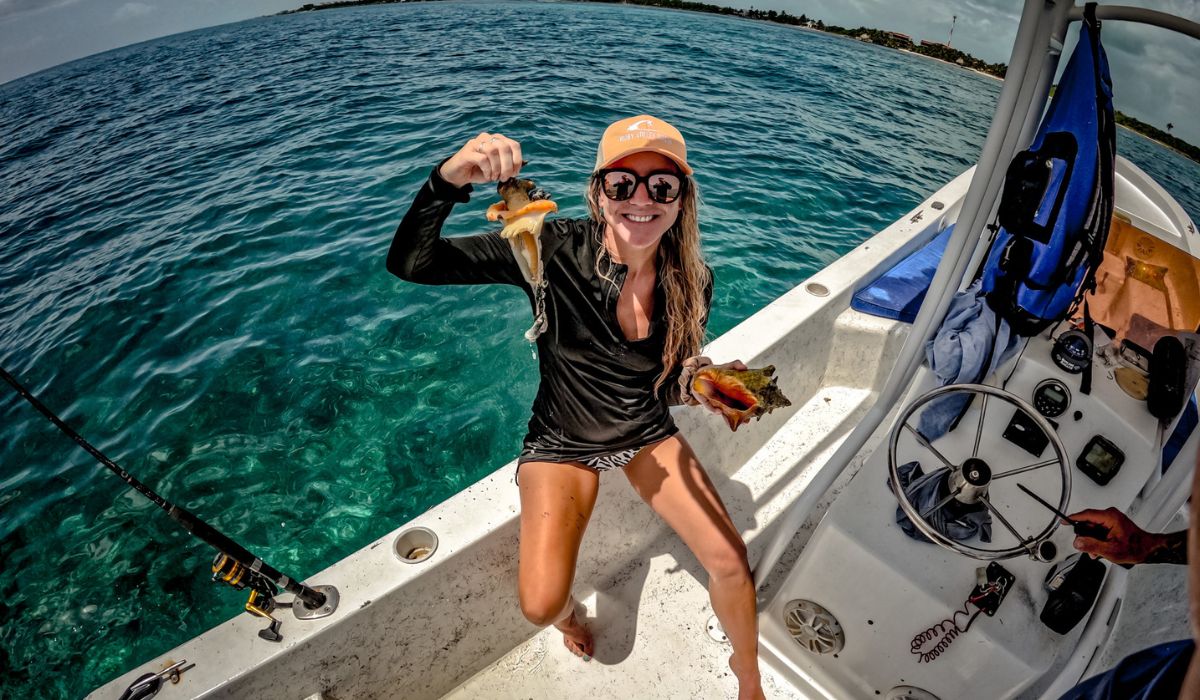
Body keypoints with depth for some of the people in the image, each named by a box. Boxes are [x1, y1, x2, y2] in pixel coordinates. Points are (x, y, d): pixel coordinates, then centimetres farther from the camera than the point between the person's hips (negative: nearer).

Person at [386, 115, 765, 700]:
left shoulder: (692, 280, -13)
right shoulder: (554, 251, -25)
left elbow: (670, 381, 1)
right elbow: (409, 263, -29)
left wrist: (703, 388, -22)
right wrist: (449, 179, -46)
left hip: (649, 435, 3)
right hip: (563, 444, -2)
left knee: (730, 559, -3)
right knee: (540, 606, -15)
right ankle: (569, 617, 29)